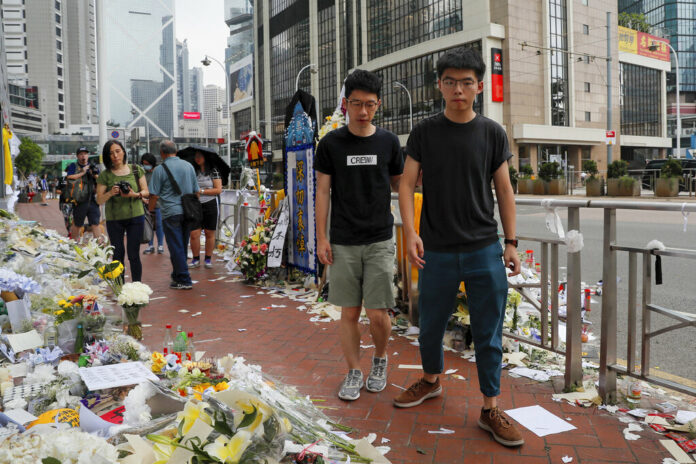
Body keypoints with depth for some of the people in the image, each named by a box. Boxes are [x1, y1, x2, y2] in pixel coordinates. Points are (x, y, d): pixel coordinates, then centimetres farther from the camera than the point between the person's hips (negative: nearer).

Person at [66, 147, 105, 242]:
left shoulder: (93, 167, 14)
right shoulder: (73, 166, 5)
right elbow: (69, 178, -12)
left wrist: (96, 175, -7)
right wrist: (82, 172, -12)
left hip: (92, 200, 2)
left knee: (96, 224, -3)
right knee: (77, 225, 9)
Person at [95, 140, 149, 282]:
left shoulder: (136, 170, 4)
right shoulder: (105, 175, 1)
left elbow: (146, 192, 6)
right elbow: (99, 200, 1)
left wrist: (135, 194, -15)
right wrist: (110, 193, -19)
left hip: (136, 217, 0)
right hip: (114, 220, 1)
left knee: (134, 255, -2)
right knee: (118, 255, 6)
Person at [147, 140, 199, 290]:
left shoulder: (160, 169, -7)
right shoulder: (188, 166, 7)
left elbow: (154, 195, -7)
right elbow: (196, 191, 12)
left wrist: (150, 210, 9)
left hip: (171, 213, -5)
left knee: (176, 247, 0)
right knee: (183, 246, 15)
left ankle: (184, 280, 1)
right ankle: (177, 275, 27)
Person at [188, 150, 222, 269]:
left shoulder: (213, 171, -1)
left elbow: (218, 190, -6)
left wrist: (202, 191, -9)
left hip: (210, 204, -2)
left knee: (209, 233, 6)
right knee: (194, 234, -3)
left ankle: (208, 259, 18)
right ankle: (196, 259, 10)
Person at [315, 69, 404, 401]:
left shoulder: (388, 142, 5)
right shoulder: (331, 143, 2)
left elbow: (398, 184, 14)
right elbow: (323, 191, 3)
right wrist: (321, 237, -1)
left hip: (379, 240, 0)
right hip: (343, 242, 0)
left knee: (378, 314, -2)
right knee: (349, 312, 6)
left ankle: (380, 359, 27)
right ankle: (353, 372, 23)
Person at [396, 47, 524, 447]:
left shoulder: (492, 133, 3)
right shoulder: (425, 132, 2)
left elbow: (504, 190, 6)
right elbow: (407, 185, 0)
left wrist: (511, 243, 1)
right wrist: (411, 232, -14)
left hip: (484, 250, 0)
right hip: (438, 251, 1)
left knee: (489, 334, 5)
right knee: (431, 324, 14)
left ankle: (491, 409, 21)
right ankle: (431, 381, 40)